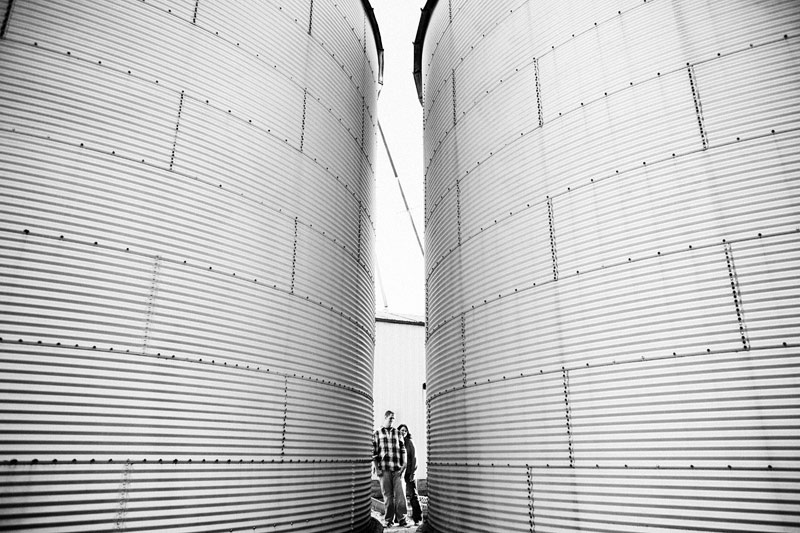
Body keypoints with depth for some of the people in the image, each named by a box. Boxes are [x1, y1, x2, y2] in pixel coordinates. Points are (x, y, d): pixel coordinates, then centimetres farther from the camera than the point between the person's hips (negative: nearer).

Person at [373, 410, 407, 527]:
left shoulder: (397, 433, 13)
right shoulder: (377, 433, 6)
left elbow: (403, 450, 11)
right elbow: (374, 452, 4)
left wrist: (404, 466, 1)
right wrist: (376, 468, -3)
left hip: (397, 469, 1)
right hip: (384, 469, -1)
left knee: (400, 494, -6)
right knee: (387, 495, 2)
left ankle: (401, 519, 2)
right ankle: (389, 520, 12)